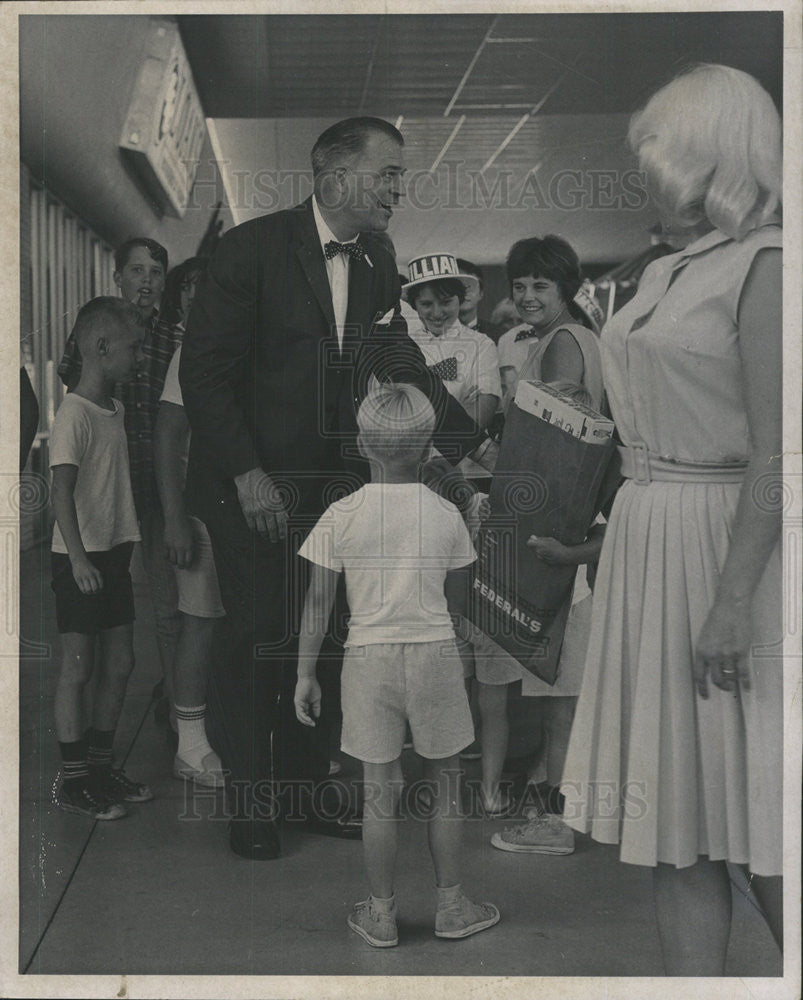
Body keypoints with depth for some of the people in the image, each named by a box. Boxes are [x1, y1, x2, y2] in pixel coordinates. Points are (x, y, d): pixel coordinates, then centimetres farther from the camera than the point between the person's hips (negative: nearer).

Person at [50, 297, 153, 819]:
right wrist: (79, 558, -27)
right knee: (79, 666, -1)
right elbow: (63, 492, -22)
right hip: (79, 559, -8)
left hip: (114, 553, 8)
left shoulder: (116, 409, 11)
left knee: (120, 662, 12)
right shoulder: (74, 414, -16)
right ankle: (72, 781, 9)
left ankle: (100, 765, 25)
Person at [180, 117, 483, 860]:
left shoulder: (376, 268, 7)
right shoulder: (253, 248, -11)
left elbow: (404, 367, 9)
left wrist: (473, 442, -2)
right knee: (258, 643, 1)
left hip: (331, 485, 5)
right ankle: (250, 805, 17)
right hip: (252, 486, -5)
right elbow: (203, 372, -12)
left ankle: (308, 787, 22)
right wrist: (246, 475, -16)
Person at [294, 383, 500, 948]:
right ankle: (451, 905, 23)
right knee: (446, 786, 13)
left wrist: (306, 673, 4)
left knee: (381, 791, 7)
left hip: (370, 657, 0)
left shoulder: (343, 515, -5)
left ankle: (381, 913, 18)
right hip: (434, 652, 0)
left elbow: (318, 602, -3)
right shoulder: (445, 514, -3)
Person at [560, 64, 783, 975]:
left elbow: (776, 455, -18)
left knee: (760, 833, 0)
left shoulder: (763, 266, -11)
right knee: (673, 818, 10)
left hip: (727, 548, -8)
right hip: (646, 548, 8)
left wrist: (733, 597, -23)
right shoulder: (664, 274, 15)